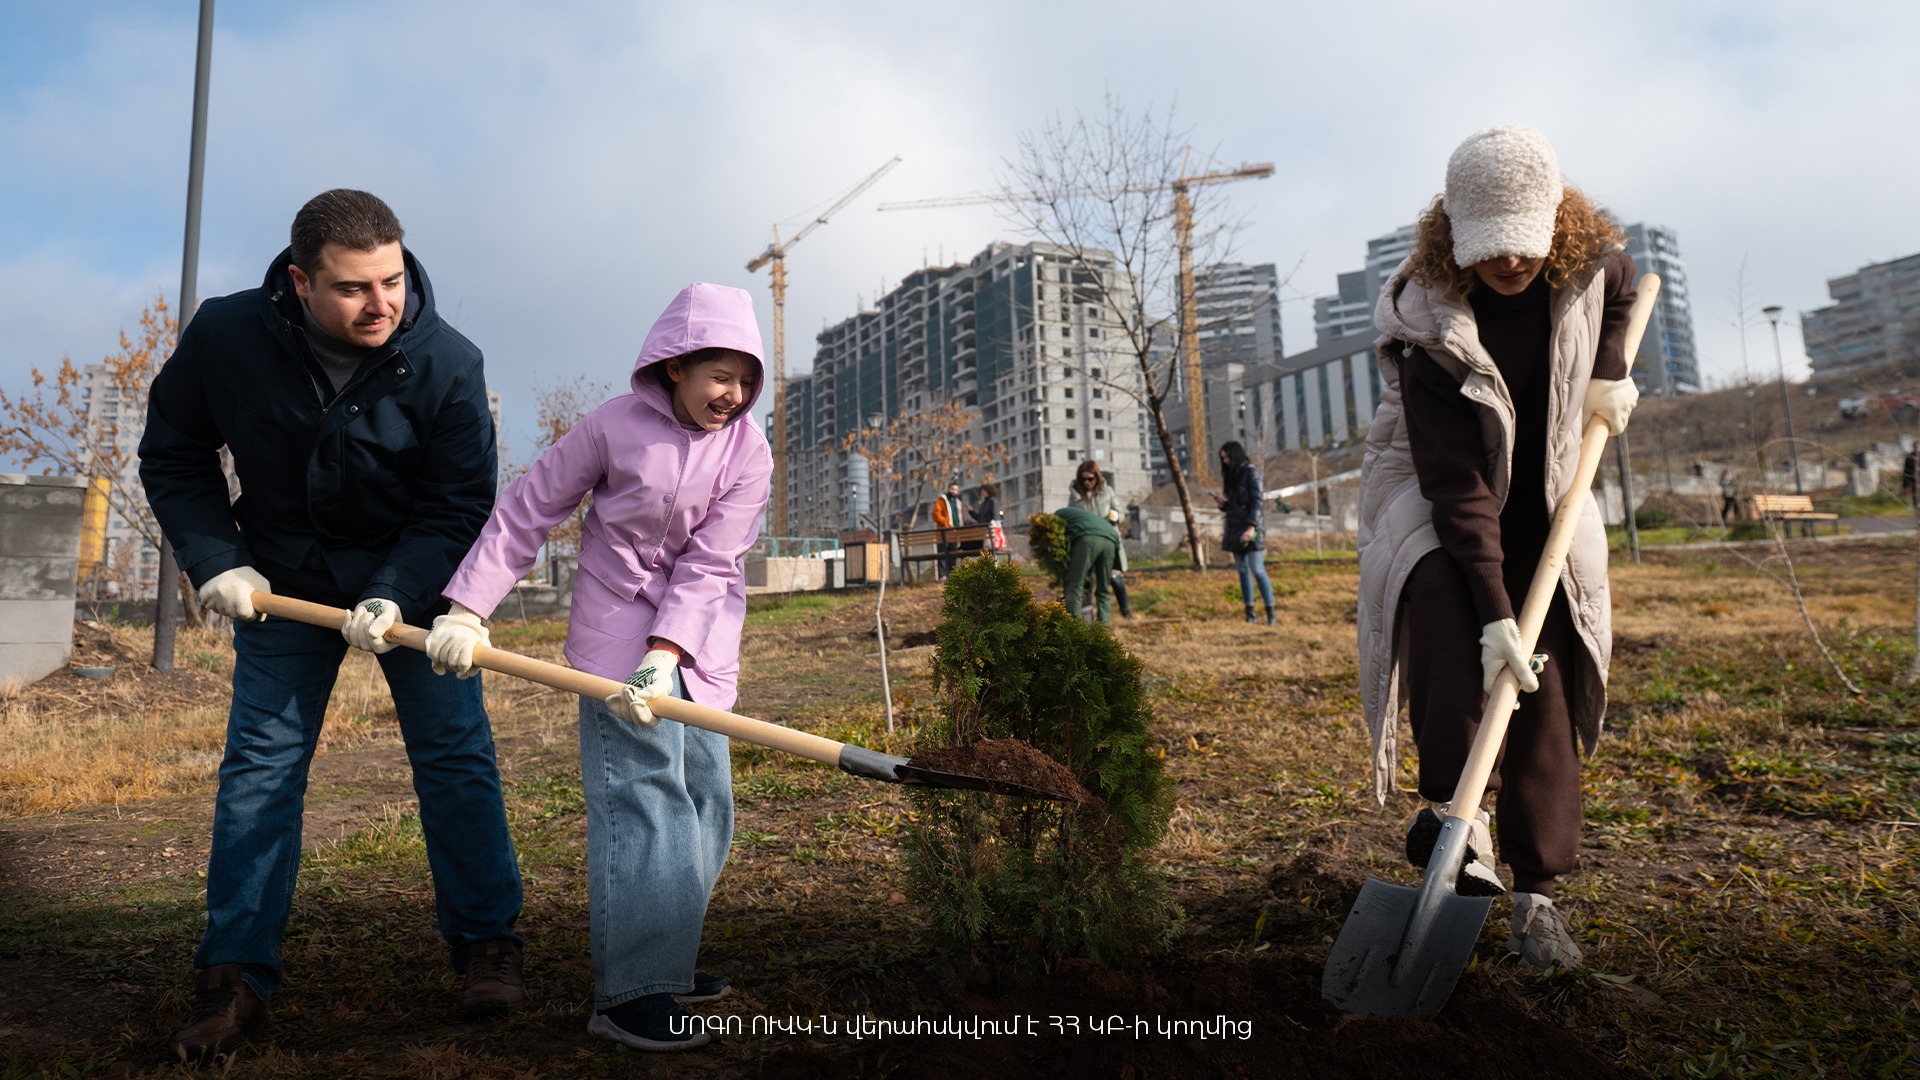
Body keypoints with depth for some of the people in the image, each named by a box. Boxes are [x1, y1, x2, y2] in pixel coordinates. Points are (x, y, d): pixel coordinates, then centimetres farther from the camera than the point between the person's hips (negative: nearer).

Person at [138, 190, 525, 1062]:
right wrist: (216, 561, -10)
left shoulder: (447, 363, -21)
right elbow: (171, 456, -1)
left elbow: (460, 504, -15)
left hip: (413, 579, -1)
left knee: (454, 754, -2)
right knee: (258, 767, 3)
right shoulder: (225, 335, -16)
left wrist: (394, 597, -27)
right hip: (283, 584, 2)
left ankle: (485, 946, 13)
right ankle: (234, 981, 14)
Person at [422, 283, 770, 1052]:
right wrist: (467, 609, -10)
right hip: (617, 632, -4)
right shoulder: (616, 425, -11)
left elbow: (708, 566, -12)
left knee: (705, 801, 10)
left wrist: (664, 656, -23)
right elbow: (527, 511, -6)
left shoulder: (748, 453, -5)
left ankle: (663, 957, 26)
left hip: (700, 645, 5)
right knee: (641, 797, -11)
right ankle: (629, 994, -4)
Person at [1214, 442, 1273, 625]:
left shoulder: (1251, 471, -6)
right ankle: (1249, 613, 7)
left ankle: (1270, 612, -8)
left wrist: (1251, 527, -23)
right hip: (1235, 527, 7)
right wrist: (1222, 502, -3)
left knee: (1257, 570, -11)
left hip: (1251, 525, -7)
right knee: (1243, 570, 5)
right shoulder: (1230, 474, 16)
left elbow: (1256, 500, -13)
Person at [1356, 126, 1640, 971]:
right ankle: (1450, 807, -18)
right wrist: (1494, 614, -36)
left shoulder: (1588, 264, -12)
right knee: (1438, 600, -37)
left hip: (1542, 498, 4)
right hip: (1435, 497, -4)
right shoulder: (1431, 331, -28)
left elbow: (1617, 292, 17)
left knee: (1548, 691, -6)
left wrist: (1608, 371, -2)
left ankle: (1537, 893, 3)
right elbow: (1457, 488, -31)